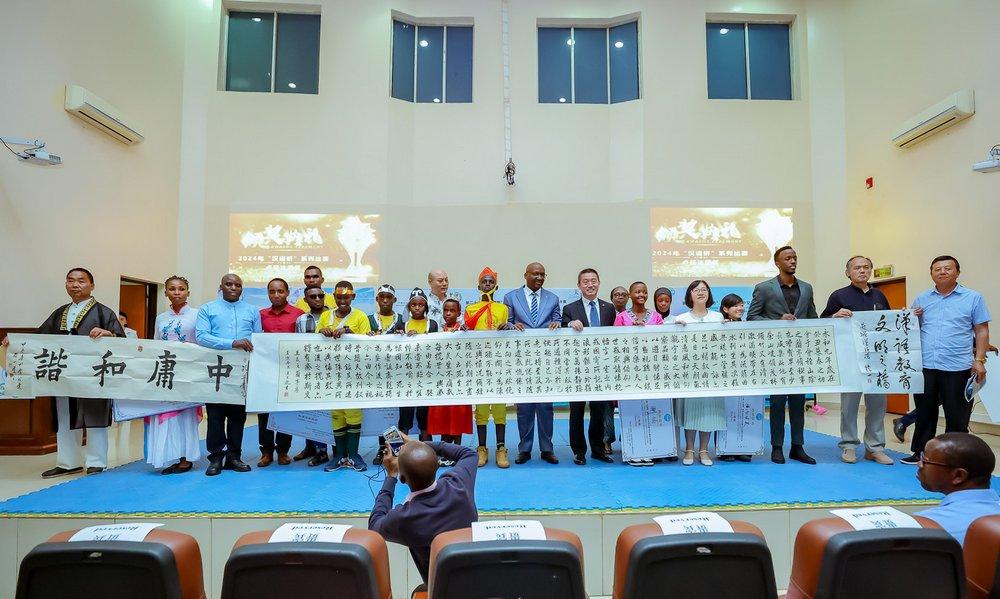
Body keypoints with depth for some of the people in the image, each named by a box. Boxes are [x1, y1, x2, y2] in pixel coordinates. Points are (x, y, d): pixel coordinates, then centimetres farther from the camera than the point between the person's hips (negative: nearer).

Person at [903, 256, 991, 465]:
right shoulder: (921, 299, 11)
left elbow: (982, 331, 2)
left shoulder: (973, 298, 4)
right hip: (924, 366, 3)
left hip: (957, 368, -2)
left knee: (957, 416, 4)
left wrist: (979, 360, -6)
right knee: (924, 412, 11)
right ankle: (920, 452, 21)